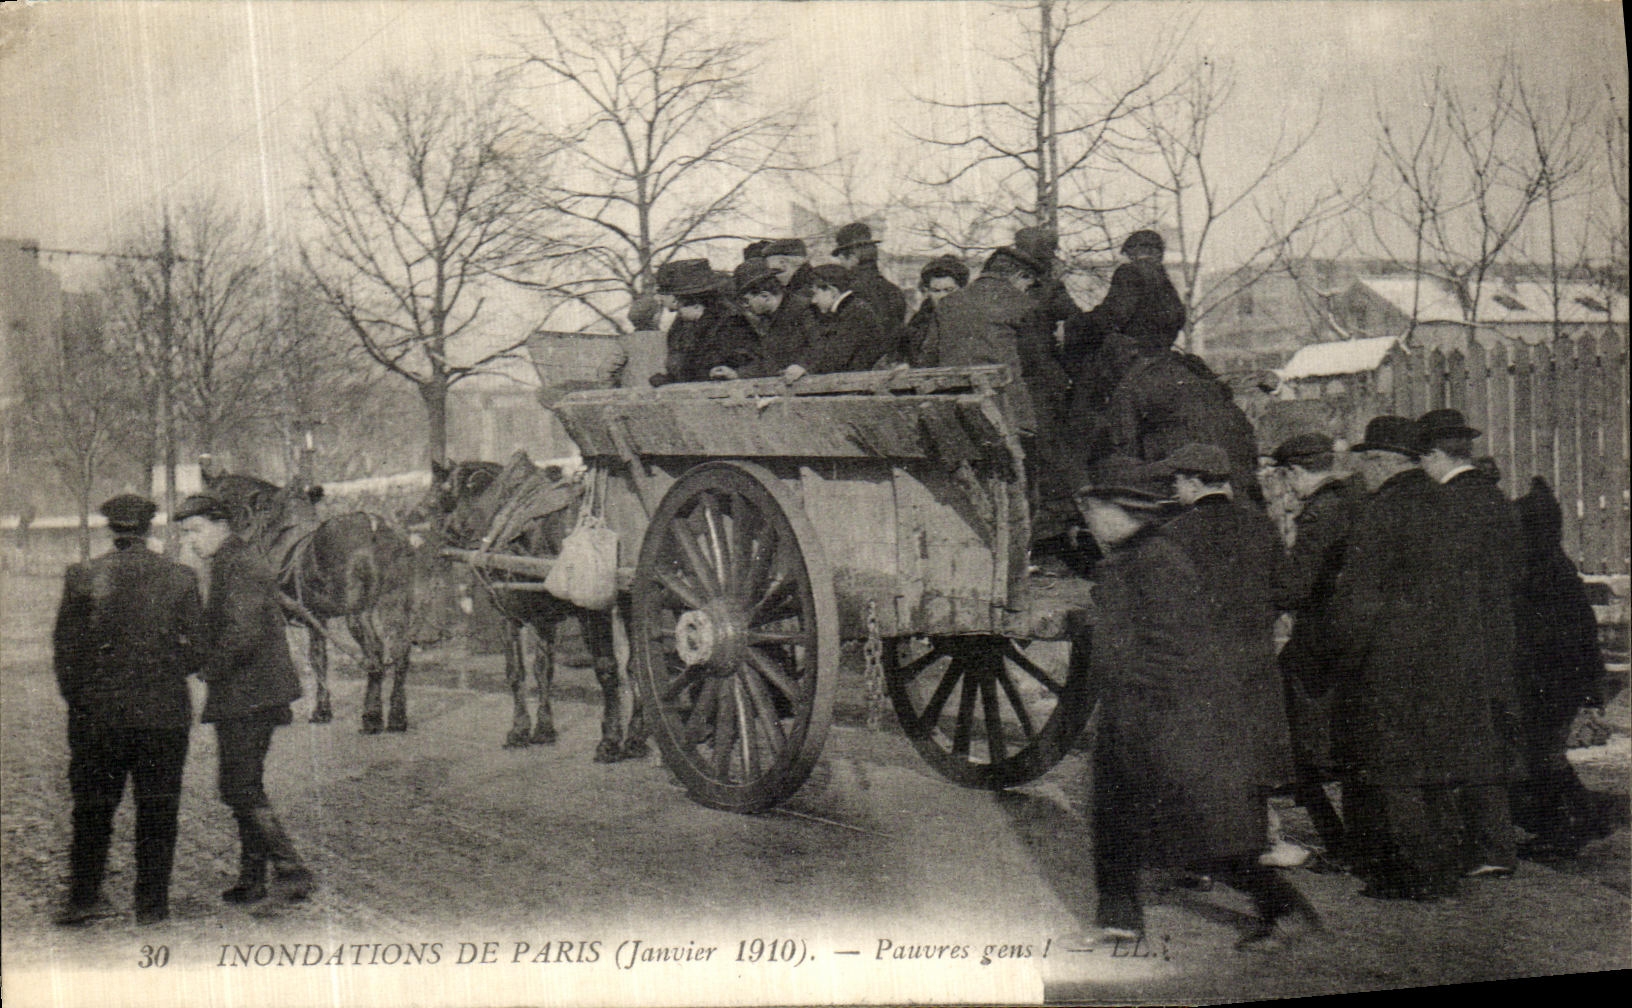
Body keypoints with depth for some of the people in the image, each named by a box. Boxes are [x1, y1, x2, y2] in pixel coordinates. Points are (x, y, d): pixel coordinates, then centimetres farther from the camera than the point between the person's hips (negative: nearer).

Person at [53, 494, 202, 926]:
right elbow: (195, 650, 0)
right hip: (164, 711, 0)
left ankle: (84, 897, 11)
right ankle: (152, 902, 10)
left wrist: (77, 700, 12)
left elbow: (65, 647, 0)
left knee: (92, 808, 11)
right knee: (158, 809, 7)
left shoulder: (83, 577, -3)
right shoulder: (180, 578, -3)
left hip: (97, 712, 0)